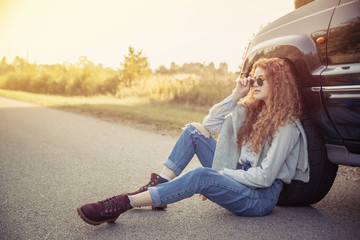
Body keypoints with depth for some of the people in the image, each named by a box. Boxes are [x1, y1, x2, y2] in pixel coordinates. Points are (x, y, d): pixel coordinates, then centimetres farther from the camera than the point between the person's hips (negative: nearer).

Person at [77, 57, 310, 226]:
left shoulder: (286, 125, -14)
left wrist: (223, 174, -15)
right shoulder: (252, 109, 11)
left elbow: (264, 177, -20)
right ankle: (157, 186, -9)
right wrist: (236, 96, -1)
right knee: (195, 130, -3)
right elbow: (210, 122, 9)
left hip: (262, 197, -8)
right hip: (239, 176, 8)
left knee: (201, 176, -35)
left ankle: (121, 204, -32)